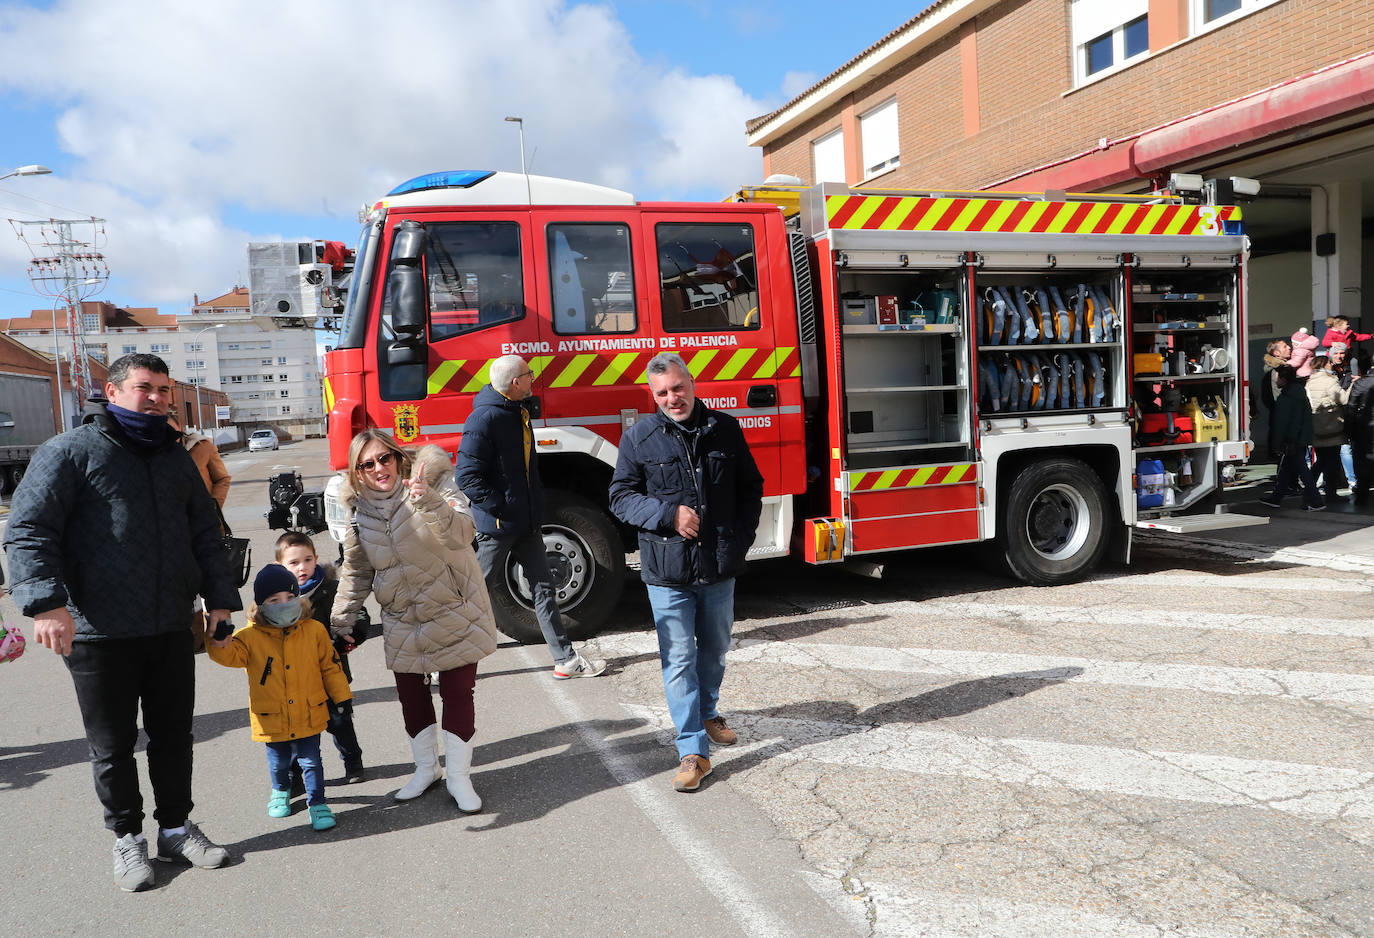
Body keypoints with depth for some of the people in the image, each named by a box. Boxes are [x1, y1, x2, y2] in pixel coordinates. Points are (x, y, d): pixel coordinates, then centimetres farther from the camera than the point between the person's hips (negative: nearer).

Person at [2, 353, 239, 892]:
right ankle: (127, 838, 26)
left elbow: (205, 536, 18)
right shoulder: (70, 452, -4)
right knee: (113, 747, 9)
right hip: (98, 635, -4)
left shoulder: (176, 459, 14)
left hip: (170, 630, 5)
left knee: (174, 735, 13)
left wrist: (220, 597, 10)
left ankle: (176, 828, 29)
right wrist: (46, 602, -23)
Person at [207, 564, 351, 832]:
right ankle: (280, 792, 49)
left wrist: (341, 696, 4)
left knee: (311, 761, 2)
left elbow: (330, 666, 2)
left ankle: (317, 803, 18)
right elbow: (228, 655, -23)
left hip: (308, 716, -1)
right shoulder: (250, 637, -9)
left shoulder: (314, 631, -5)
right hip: (272, 719, 1)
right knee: (278, 762, 20)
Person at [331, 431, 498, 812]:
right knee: (411, 697, 13)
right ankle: (425, 769, 35)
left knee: (457, 694, 2)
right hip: (402, 623, 4)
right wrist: (341, 621, 8)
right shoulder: (358, 511, -2)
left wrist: (429, 503, -48)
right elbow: (356, 572, 10)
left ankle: (459, 777, 18)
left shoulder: (432, 483, -16)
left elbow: (462, 533, -32)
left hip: (454, 614, -4)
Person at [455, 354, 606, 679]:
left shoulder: (518, 412, 11)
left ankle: (566, 660, 16)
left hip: (526, 522, 9)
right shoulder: (484, 419, -19)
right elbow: (466, 476, -22)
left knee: (544, 588, 9)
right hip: (497, 526, -9)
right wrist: (500, 507, -19)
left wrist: (534, 507, 15)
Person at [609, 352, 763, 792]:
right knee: (679, 660, -1)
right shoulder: (638, 438, -4)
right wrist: (669, 514, -16)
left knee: (715, 649, 19)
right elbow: (621, 496, -2)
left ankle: (707, 713, 43)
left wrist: (742, 537, 1)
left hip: (720, 569, 3)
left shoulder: (726, 430, 3)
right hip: (668, 573, -3)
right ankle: (693, 751, 6)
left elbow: (751, 487, 12)